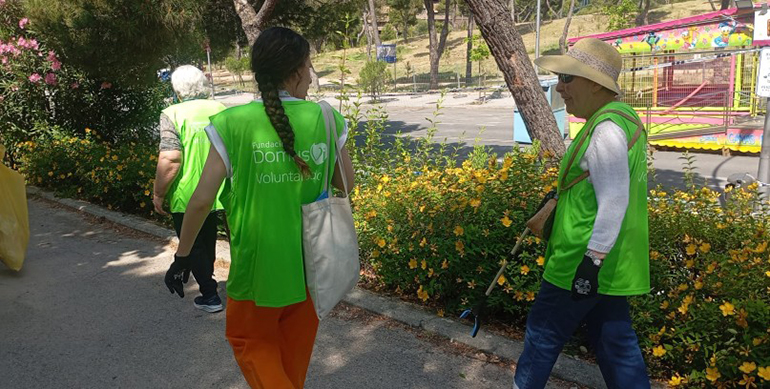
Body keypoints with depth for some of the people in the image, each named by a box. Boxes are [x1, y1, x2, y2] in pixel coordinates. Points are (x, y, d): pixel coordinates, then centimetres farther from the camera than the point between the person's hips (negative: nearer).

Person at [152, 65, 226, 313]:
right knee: (207, 241, 24)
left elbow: (171, 159, -23)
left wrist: (158, 193, -12)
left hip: (186, 196, -5)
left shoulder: (173, 114, -15)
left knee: (192, 246, 11)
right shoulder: (221, 110, 0)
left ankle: (210, 296, 16)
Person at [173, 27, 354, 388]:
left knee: (252, 340, 22)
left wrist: (182, 253, 1)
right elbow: (346, 182, 3)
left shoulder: (234, 123, -14)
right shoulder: (326, 119, -8)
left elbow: (203, 199, -13)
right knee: (296, 347, 26)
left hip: (258, 264, -3)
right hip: (310, 263, 3)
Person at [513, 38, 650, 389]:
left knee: (544, 331, 8)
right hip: (613, 264, 10)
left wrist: (592, 261, -24)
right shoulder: (622, 116, 11)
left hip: (588, 259, -10)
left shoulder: (606, 129, -20)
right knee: (615, 341, 17)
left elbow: (614, 202, -25)